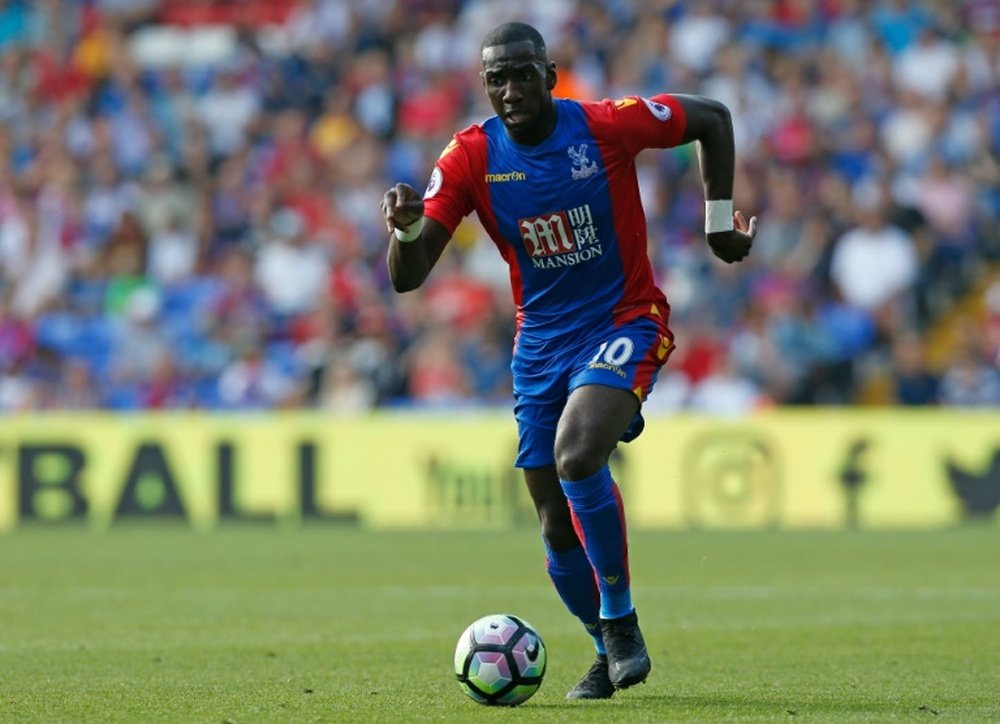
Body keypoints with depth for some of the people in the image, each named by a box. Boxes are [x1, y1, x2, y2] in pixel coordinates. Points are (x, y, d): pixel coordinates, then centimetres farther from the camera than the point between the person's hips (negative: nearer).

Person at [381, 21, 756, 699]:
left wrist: (720, 217, 1)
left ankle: (620, 620, -15)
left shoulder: (608, 125, -14)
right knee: (559, 528, 4)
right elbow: (408, 278, -13)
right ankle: (610, 650, 29)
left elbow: (713, 119, 3)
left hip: (625, 323, -4)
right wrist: (407, 229, -35)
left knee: (577, 456, -31)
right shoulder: (470, 157, -9)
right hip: (541, 343, 4)